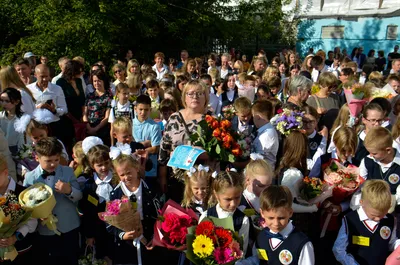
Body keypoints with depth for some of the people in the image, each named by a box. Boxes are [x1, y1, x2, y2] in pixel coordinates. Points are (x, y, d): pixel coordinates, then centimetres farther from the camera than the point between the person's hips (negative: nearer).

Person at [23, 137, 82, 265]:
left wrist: (69, 191, -22)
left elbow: (79, 196, -2)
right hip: (45, 231, 0)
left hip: (69, 228, 0)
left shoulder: (68, 172, -4)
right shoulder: (30, 177, -5)